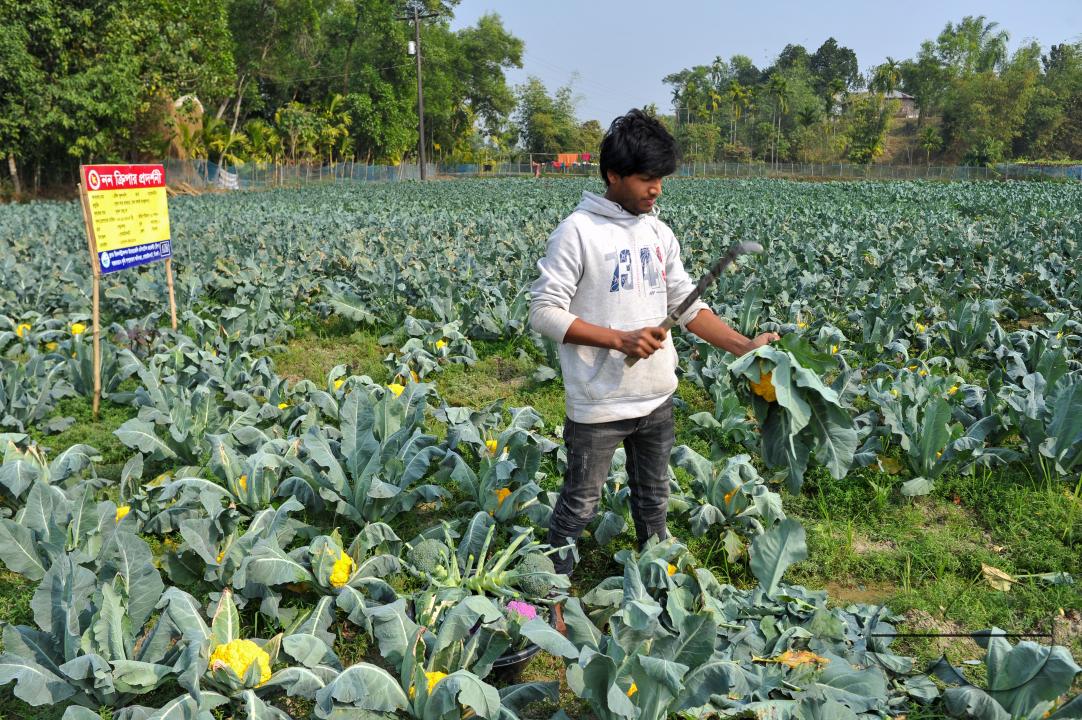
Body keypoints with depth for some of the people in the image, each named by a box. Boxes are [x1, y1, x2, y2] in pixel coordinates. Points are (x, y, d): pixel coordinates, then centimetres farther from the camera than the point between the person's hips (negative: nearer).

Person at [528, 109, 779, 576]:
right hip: (597, 404, -6)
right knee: (580, 504, 7)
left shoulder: (659, 233, 7)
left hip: (657, 397, 6)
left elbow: (688, 305, 10)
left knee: (654, 501, 20)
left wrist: (744, 346, -1)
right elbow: (544, 312, -16)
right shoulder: (578, 231, -13)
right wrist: (620, 339, -22)